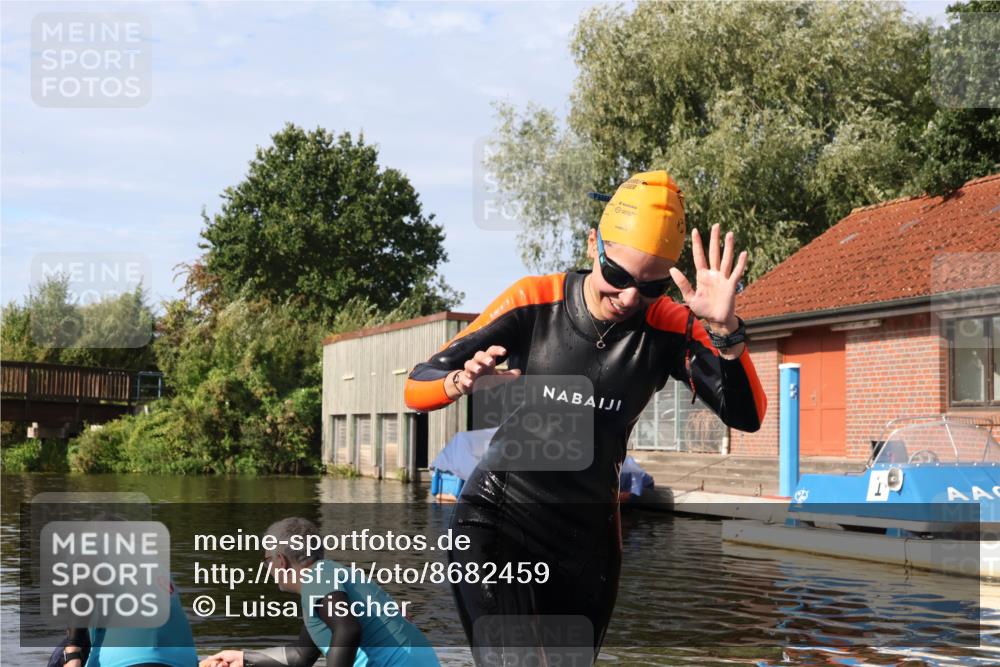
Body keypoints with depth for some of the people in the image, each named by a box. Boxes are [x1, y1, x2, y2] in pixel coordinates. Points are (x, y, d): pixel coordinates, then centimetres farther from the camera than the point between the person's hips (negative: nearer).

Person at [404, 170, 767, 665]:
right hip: (497, 521, -3)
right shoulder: (534, 302, -12)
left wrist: (724, 331, -34)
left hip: (589, 539, 3)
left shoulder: (669, 328, -9)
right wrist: (461, 381, -36)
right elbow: (416, 389, -12)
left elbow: (746, 416, -19)